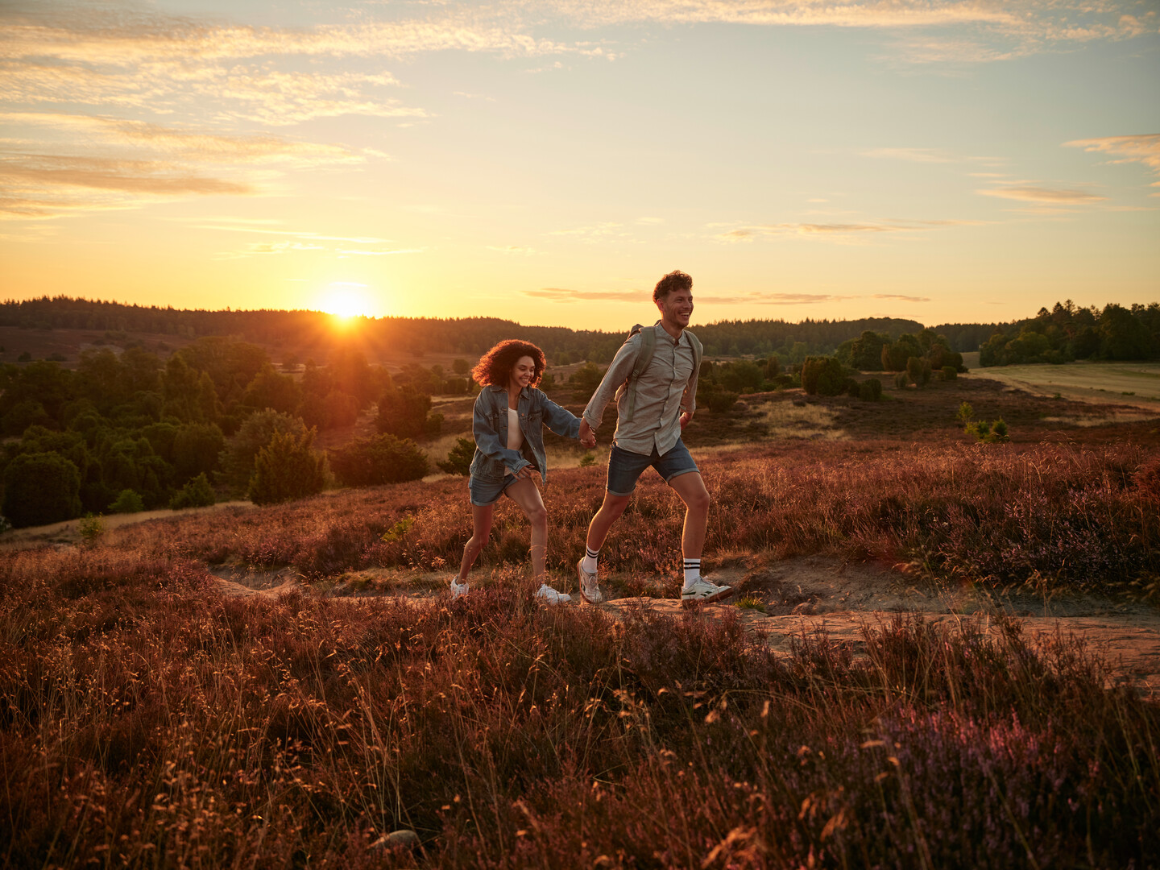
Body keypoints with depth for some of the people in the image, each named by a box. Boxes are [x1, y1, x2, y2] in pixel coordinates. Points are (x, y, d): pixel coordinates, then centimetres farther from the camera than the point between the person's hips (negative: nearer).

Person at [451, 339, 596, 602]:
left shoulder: (534, 398, -5)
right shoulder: (488, 396, -14)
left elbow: (558, 417, -21)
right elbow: (483, 436, -20)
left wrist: (583, 430, -42)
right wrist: (512, 460, -31)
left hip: (518, 469, 3)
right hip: (487, 471, -3)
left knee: (539, 514, -23)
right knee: (481, 537, 8)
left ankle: (541, 587, -23)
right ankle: (460, 580, 39)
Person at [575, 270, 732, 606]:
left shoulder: (692, 346, -1)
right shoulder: (641, 343, -18)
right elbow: (610, 382, -6)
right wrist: (589, 421, 4)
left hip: (669, 440, 4)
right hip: (632, 440, -4)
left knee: (699, 499, -14)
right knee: (613, 509, 11)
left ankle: (692, 586, -12)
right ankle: (588, 566, 38)